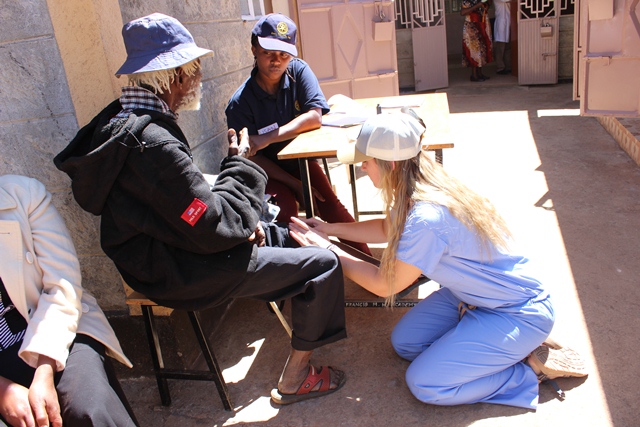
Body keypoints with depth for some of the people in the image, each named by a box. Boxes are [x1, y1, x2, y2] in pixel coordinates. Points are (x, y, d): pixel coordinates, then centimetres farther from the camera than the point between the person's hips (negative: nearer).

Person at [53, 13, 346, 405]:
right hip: (182, 274, -10)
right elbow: (214, 229, -27)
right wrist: (241, 166, -12)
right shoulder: (153, 143, -31)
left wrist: (243, 218, 0)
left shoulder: (120, 120, 4)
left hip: (164, 251, 10)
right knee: (322, 264, -7)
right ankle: (295, 379, 8)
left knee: (284, 236, 24)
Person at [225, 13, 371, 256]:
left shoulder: (299, 71, -11)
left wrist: (269, 138, -30)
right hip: (267, 171, -2)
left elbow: (314, 117, -20)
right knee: (286, 207, -29)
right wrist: (295, 184, -19)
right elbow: (251, 157, -13)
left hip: (301, 160, 2)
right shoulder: (240, 103, -18)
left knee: (331, 206, -15)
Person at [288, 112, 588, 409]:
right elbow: (386, 229, 15)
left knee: (423, 384, -11)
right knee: (404, 343, 7)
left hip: (519, 313, -9)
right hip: (474, 293, 9)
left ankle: (532, 363, 2)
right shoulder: (425, 188, -7)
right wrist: (330, 229, 9)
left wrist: (327, 249, -11)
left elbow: (384, 286, -19)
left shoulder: (426, 219, -34)